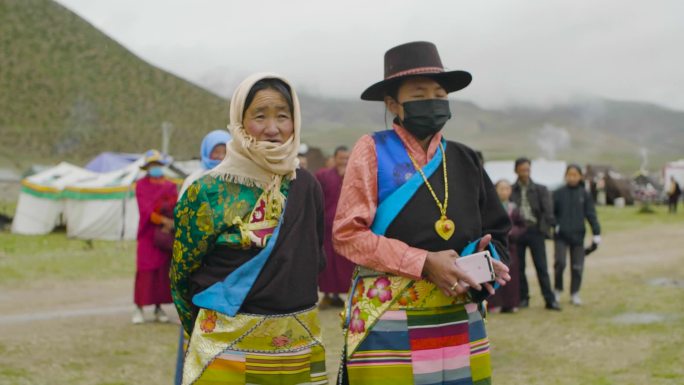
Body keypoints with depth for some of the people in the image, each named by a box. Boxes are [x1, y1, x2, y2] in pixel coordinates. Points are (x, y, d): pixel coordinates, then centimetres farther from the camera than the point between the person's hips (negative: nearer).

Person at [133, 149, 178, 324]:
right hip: (147, 235, -3)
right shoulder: (141, 185, 3)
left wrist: (169, 226, -12)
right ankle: (139, 308, -3)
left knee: (164, 270, 3)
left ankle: (159, 308, 10)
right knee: (145, 270, -6)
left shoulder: (171, 186, 13)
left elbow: (176, 209, 7)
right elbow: (145, 209, -8)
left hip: (166, 233, 3)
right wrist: (163, 220, -19)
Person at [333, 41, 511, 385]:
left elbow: (496, 233, 15)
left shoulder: (464, 160, 11)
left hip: (460, 322, 5)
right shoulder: (373, 151, -2)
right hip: (389, 322, -4)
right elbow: (347, 233, -9)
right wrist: (424, 263, -16)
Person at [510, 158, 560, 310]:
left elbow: (548, 211, 3)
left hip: (535, 230, -1)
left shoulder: (540, 189, 8)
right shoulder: (511, 190, 7)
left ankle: (550, 299, -2)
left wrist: (547, 227, -11)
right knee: (518, 267, 5)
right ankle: (523, 298, 14)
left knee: (541, 266, -3)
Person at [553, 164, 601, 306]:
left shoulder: (585, 194, 4)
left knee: (577, 266, 4)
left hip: (578, 236, 1)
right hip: (561, 236, -1)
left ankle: (575, 294, 17)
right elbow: (551, 213, 2)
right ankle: (557, 290, 9)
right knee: (560, 263, -11)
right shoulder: (558, 193, 2)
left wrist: (596, 233, -7)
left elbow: (591, 214, 1)